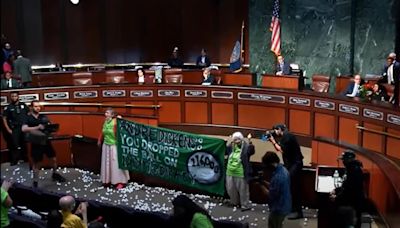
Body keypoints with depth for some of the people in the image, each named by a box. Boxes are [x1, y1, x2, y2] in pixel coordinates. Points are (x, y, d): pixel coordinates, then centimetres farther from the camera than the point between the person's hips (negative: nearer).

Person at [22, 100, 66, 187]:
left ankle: (55, 174, 36)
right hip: (36, 143, -4)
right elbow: (24, 129, -22)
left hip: (46, 141, 4)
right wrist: (37, 127, -31)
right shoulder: (28, 118, -7)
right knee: (36, 162, 3)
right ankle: (35, 181, 14)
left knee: (53, 159, 13)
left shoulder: (44, 117, 4)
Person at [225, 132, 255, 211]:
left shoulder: (246, 147, -13)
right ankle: (234, 202, 41)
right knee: (231, 189, 20)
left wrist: (250, 142, -44)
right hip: (230, 173, 7)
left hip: (241, 174, -7)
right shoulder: (231, 147, 5)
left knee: (243, 190, 4)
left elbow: (251, 151, -31)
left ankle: (245, 205, 17)